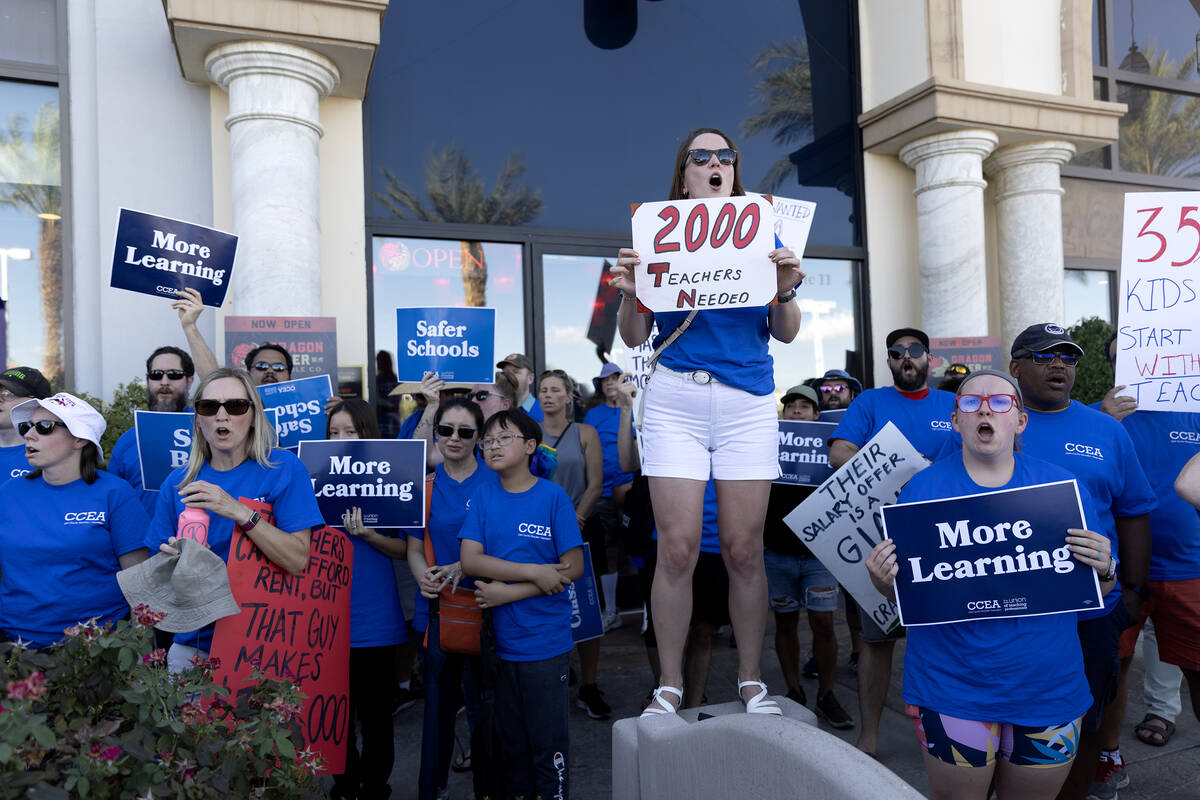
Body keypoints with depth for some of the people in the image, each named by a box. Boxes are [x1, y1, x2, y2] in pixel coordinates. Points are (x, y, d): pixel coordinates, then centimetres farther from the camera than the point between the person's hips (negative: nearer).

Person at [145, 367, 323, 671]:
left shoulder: (284, 468, -6)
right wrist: (173, 558, -12)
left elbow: (299, 561, -14)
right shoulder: (177, 484, 5)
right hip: (195, 641, 3)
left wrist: (240, 512, -23)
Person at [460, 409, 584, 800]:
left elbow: (574, 567, -10)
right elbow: (470, 560, -6)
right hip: (500, 638, 3)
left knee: (548, 740, 7)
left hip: (545, 640, -3)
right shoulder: (483, 496, 2)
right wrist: (533, 571, -17)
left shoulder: (553, 497, -8)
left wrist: (508, 592, -15)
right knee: (511, 738, 17)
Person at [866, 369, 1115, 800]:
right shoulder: (922, 488, -4)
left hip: (1049, 687, 2)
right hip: (951, 689, -2)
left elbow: (1096, 589, 8)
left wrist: (1103, 568, -14)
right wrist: (881, 580, -20)